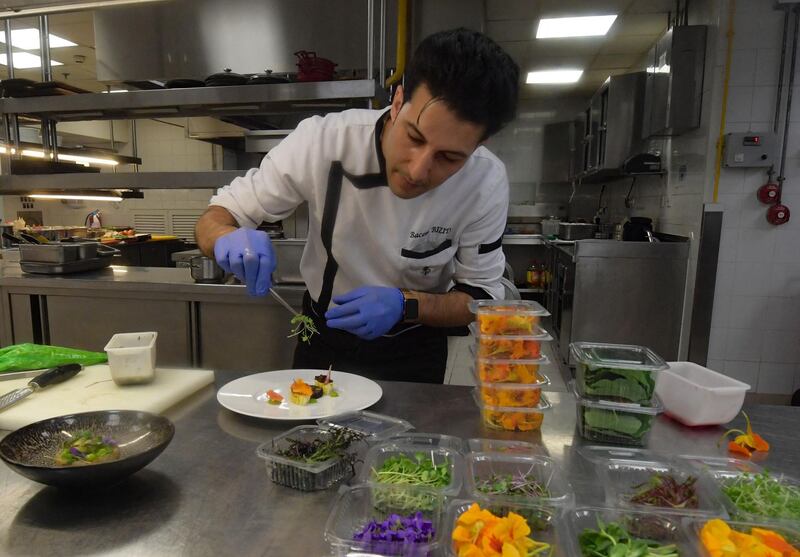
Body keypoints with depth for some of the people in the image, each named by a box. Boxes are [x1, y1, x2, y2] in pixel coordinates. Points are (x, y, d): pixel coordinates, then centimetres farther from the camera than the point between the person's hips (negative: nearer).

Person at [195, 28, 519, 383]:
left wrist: (405, 305, -32)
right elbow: (215, 218, -16)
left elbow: (481, 296, -14)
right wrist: (227, 237, -39)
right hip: (322, 340, 1)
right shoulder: (321, 141, -26)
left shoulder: (486, 183, -24)